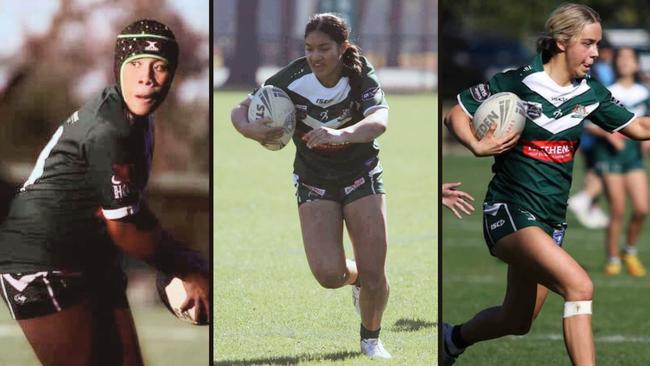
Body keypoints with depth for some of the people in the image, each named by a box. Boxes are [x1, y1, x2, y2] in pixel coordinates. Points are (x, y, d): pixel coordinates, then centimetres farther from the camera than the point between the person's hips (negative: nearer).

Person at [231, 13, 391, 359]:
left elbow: (380, 120, -38)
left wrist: (341, 135, -57)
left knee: (373, 274, -6)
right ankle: (356, 278, 22)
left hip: (361, 176, 0)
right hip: (314, 183, 0)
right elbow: (240, 109, -11)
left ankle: (371, 338, 25)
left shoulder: (361, 76, -20)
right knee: (328, 273, -17)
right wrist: (250, 128, -36)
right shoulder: (292, 79, -18)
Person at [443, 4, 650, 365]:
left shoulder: (590, 92, 4)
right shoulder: (517, 83, -10)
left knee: (517, 321, 17)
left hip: (551, 221, 7)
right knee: (579, 286, -28)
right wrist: (479, 146, -18)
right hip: (510, 210, -7)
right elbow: (456, 115, -1)